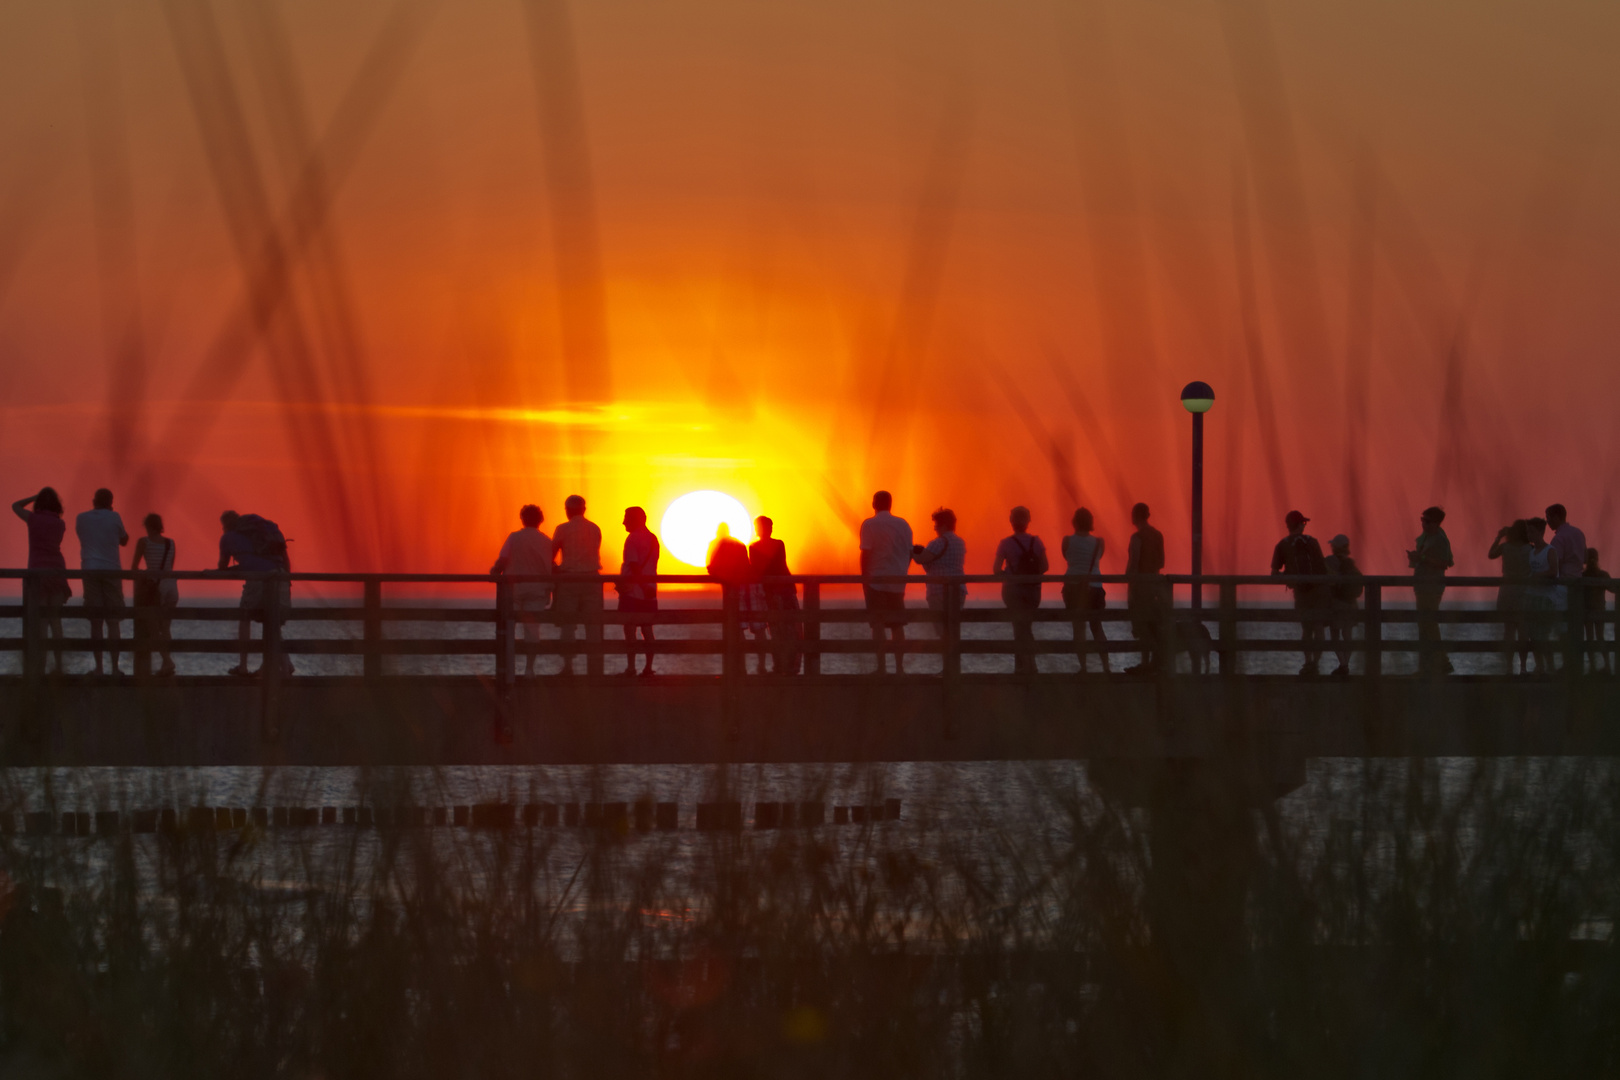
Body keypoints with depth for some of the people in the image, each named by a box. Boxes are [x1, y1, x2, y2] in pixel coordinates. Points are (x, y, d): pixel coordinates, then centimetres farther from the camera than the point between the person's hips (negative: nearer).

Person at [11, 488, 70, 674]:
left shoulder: (33, 519, -4)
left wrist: (36, 497, 13)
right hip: (57, 571, 3)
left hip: (38, 571, -3)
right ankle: (58, 665, 4)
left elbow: (15, 506, 12)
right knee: (56, 620, 7)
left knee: (41, 621, -3)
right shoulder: (61, 524, 3)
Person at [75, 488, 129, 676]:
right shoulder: (114, 517, 0)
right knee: (113, 621, 1)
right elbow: (124, 541, 12)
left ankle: (98, 666, -1)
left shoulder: (81, 519, 6)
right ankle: (114, 666, -4)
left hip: (90, 570, 2)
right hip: (111, 570, -2)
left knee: (95, 622, 3)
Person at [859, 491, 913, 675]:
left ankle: (882, 667, -9)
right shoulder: (903, 525, 8)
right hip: (897, 582, 4)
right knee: (897, 625, 9)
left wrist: (864, 578, -4)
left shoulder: (869, 525, -6)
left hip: (876, 580, -4)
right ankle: (899, 667, 7)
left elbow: (865, 554, -10)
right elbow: (909, 553, 11)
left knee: (878, 624, -3)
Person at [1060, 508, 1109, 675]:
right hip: (1094, 587, 1)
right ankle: (1105, 665, 4)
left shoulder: (1067, 541, -5)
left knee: (1079, 627, 2)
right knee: (1097, 627, 11)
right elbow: (1098, 559, 10)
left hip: (1073, 586, -1)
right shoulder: (1098, 542, -2)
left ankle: (1083, 666, -3)